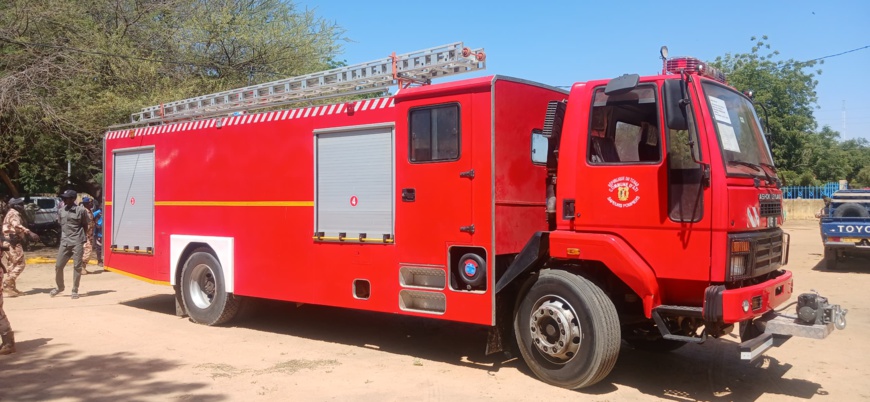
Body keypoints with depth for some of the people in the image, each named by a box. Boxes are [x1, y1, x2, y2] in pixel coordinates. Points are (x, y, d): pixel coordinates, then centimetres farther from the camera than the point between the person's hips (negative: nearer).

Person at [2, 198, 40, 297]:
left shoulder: (12, 214, 20)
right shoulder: (13, 214, -12)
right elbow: (17, 226, -31)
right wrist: (29, 232, -42)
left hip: (11, 243, 11)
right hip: (13, 243, -11)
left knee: (14, 265, 15)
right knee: (19, 264, -11)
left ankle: (11, 288, 19)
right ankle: (6, 287, -13)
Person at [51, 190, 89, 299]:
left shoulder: (81, 210, -6)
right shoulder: (61, 211, 10)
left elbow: (85, 226, 2)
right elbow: (61, 226, 17)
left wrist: (82, 237, 2)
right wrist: (61, 240, 15)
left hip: (77, 243, -5)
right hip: (64, 242, 5)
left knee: (77, 266, 0)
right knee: (58, 266, 6)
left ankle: (75, 291, 9)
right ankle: (60, 287, 27)